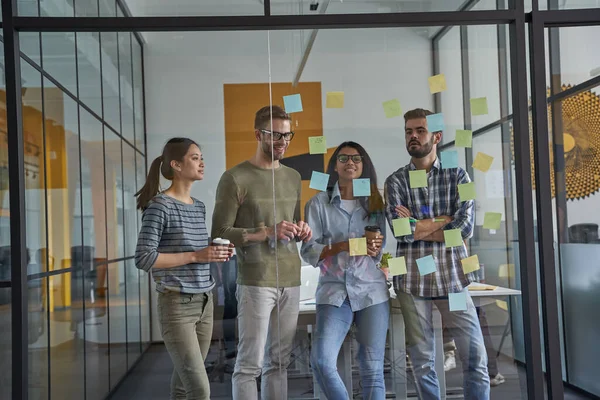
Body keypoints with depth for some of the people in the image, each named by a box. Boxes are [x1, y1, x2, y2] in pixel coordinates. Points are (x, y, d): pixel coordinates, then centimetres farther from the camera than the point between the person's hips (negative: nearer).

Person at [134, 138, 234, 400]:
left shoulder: (198, 207, 12)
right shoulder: (159, 205, -12)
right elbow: (143, 259, -17)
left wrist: (215, 254, 1)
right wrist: (196, 256, -18)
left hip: (204, 303, 8)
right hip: (176, 305, -7)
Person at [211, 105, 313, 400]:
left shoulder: (293, 177, 16)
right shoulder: (235, 178, -5)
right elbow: (219, 233, -7)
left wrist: (302, 231, 2)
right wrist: (266, 233, -17)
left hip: (291, 280, 6)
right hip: (256, 281, -6)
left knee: (279, 362, 10)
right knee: (250, 363, -2)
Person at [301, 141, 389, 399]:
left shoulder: (375, 202, 10)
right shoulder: (318, 204, 5)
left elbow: (381, 253, 11)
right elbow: (309, 252, -1)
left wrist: (376, 250, -12)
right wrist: (342, 246, -15)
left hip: (372, 291, 1)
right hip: (334, 291, -1)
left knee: (372, 369, 1)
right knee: (321, 361, -15)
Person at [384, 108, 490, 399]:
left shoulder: (457, 176, 4)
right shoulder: (395, 181, 3)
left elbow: (465, 229, -9)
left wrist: (418, 227, -8)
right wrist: (445, 219, -6)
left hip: (452, 277, 0)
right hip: (412, 280, 0)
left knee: (475, 358, 2)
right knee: (422, 361, 9)